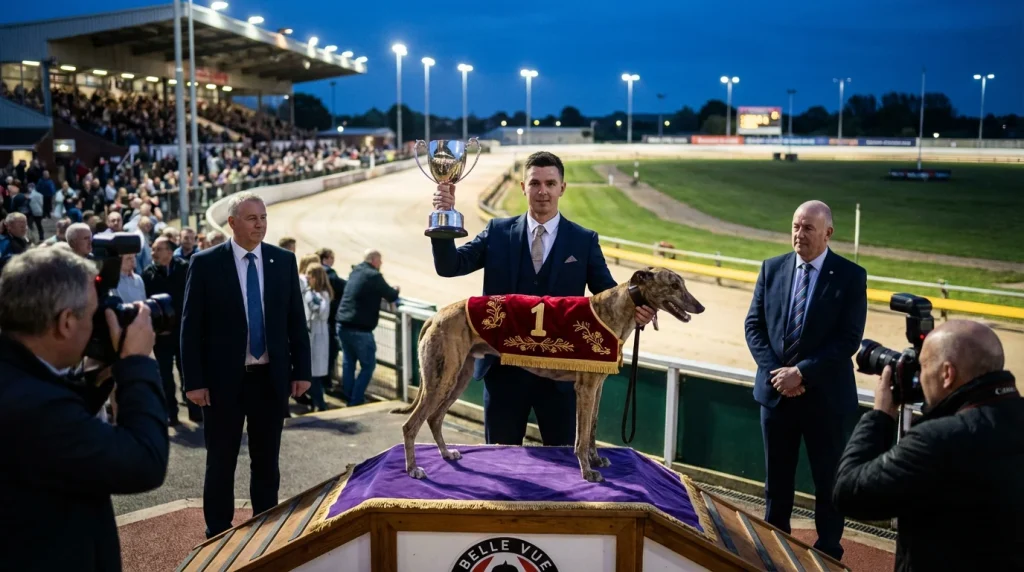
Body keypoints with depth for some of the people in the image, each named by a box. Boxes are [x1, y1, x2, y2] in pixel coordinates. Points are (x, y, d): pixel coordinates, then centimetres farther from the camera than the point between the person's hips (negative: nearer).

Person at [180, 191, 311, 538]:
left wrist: (301, 370, 3)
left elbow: (296, 320, 6)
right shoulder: (205, 263, -6)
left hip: (272, 378, 3)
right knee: (220, 464, 9)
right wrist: (194, 381, -10)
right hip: (224, 379, -2)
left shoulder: (284, 260, 2)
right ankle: (218, 534, 23)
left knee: (267, 462, 14)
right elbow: (191, 326, -5)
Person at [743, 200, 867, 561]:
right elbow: (754, 325, 1)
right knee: (777, 479, 15)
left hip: (824, 395, -3)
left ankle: (828, 554, 25)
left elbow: (849, 339, -14)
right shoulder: (772, 268, 3)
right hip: (776, 390, 3)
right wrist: (777, 372, -11)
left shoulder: (850, 276, -7)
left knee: (828, 481, 10)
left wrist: (802, 372, -19)